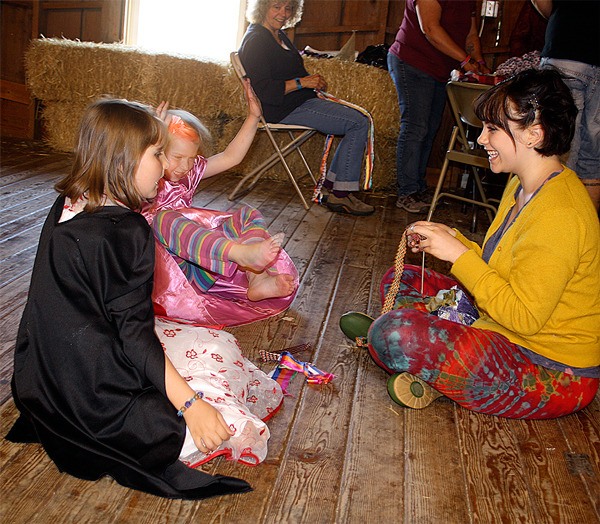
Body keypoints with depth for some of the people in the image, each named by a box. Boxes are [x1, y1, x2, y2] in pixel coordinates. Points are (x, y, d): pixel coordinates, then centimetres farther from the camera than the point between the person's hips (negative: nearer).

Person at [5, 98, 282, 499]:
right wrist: (190, 405, -22)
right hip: (94, 397, -10)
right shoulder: (126, 232, -26)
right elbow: (133, 333, -26)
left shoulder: (68, 205, 1)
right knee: (226, 427, -7)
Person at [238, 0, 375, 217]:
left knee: (359, 119, 4)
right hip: (282, 111, -10)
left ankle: (332, 185, -1)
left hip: (300, 102, 10)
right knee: (359, 123, -16)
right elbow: (264, 91, -21)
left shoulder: (279, 35, 18)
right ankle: (340, 194, -14)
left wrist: (314, 81, 10)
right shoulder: (256, 41, -12)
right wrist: (302, 82, -22)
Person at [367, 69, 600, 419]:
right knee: (401, 281, 14)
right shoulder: (523, 187, 6)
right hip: (507, 333, 11)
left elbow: (523, 316, -26)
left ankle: (435, 381, 1)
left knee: (396, 337, -30)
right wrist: (453, 239, 1)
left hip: (553, 375, -11)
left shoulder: (559, 214, -26)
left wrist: (459, 254, -21)